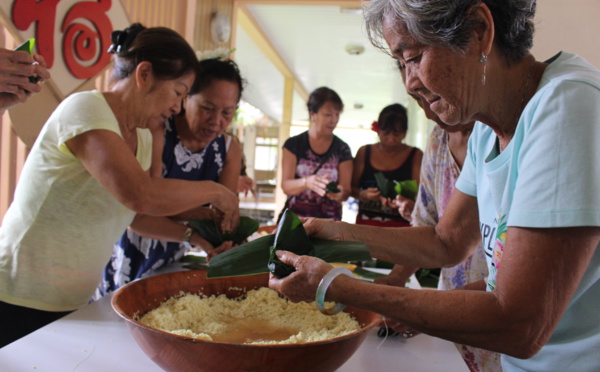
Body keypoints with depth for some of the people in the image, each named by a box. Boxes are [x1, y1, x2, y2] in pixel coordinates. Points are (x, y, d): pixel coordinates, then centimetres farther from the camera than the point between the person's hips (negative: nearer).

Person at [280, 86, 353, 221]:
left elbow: (346, 192, 5)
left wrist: (340, 194, -18)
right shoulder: (293, 144, 3)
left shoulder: (342, 149, 5)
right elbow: (286, 186, -4)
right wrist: (307, 182, -23)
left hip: (329, 220, 1)